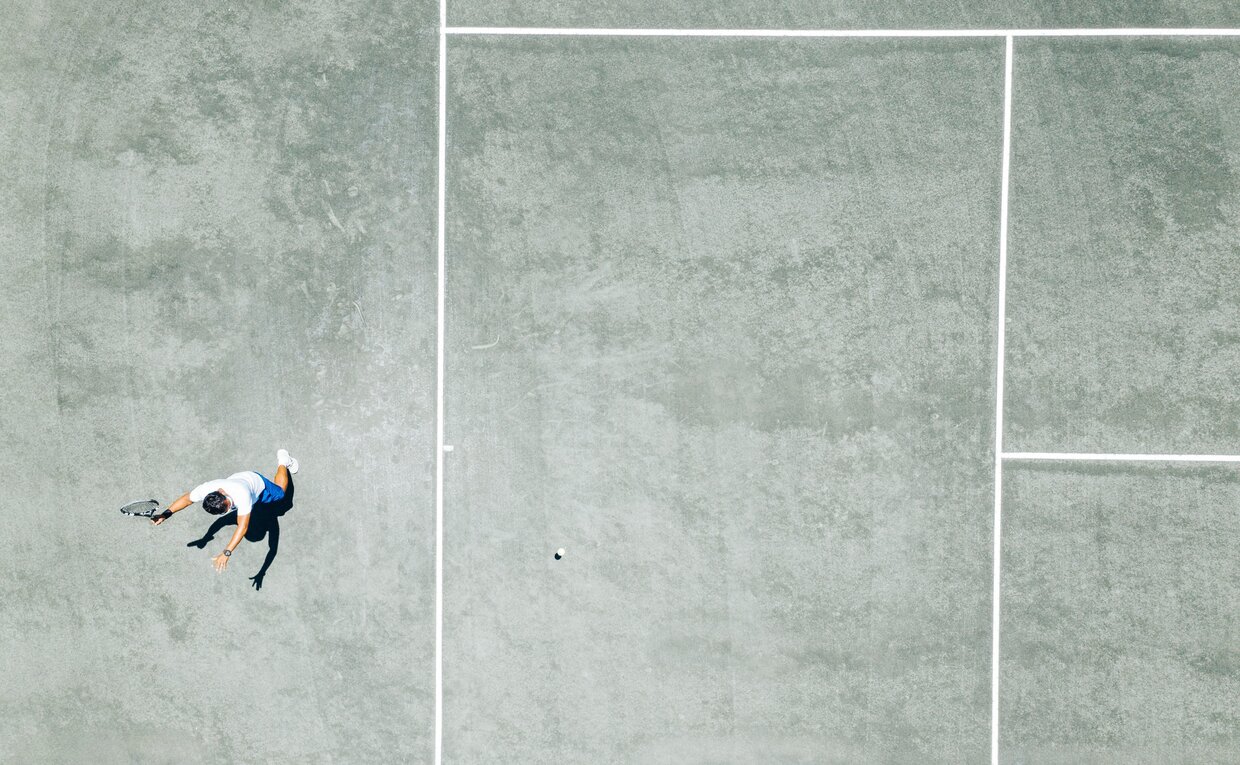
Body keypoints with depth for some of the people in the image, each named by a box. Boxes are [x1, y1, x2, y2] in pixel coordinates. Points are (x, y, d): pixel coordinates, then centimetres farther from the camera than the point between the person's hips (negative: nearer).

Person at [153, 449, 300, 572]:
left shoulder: (242, 495, -53)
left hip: (257, 482, -4)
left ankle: (283, 462, 52)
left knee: (280, 492, 28)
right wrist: (166, 514, -38)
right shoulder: (206, 489, -42)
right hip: (236, 477, 4)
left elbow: (243, 527, -55)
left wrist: (226, 554, -64)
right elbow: (187, 498, -24)